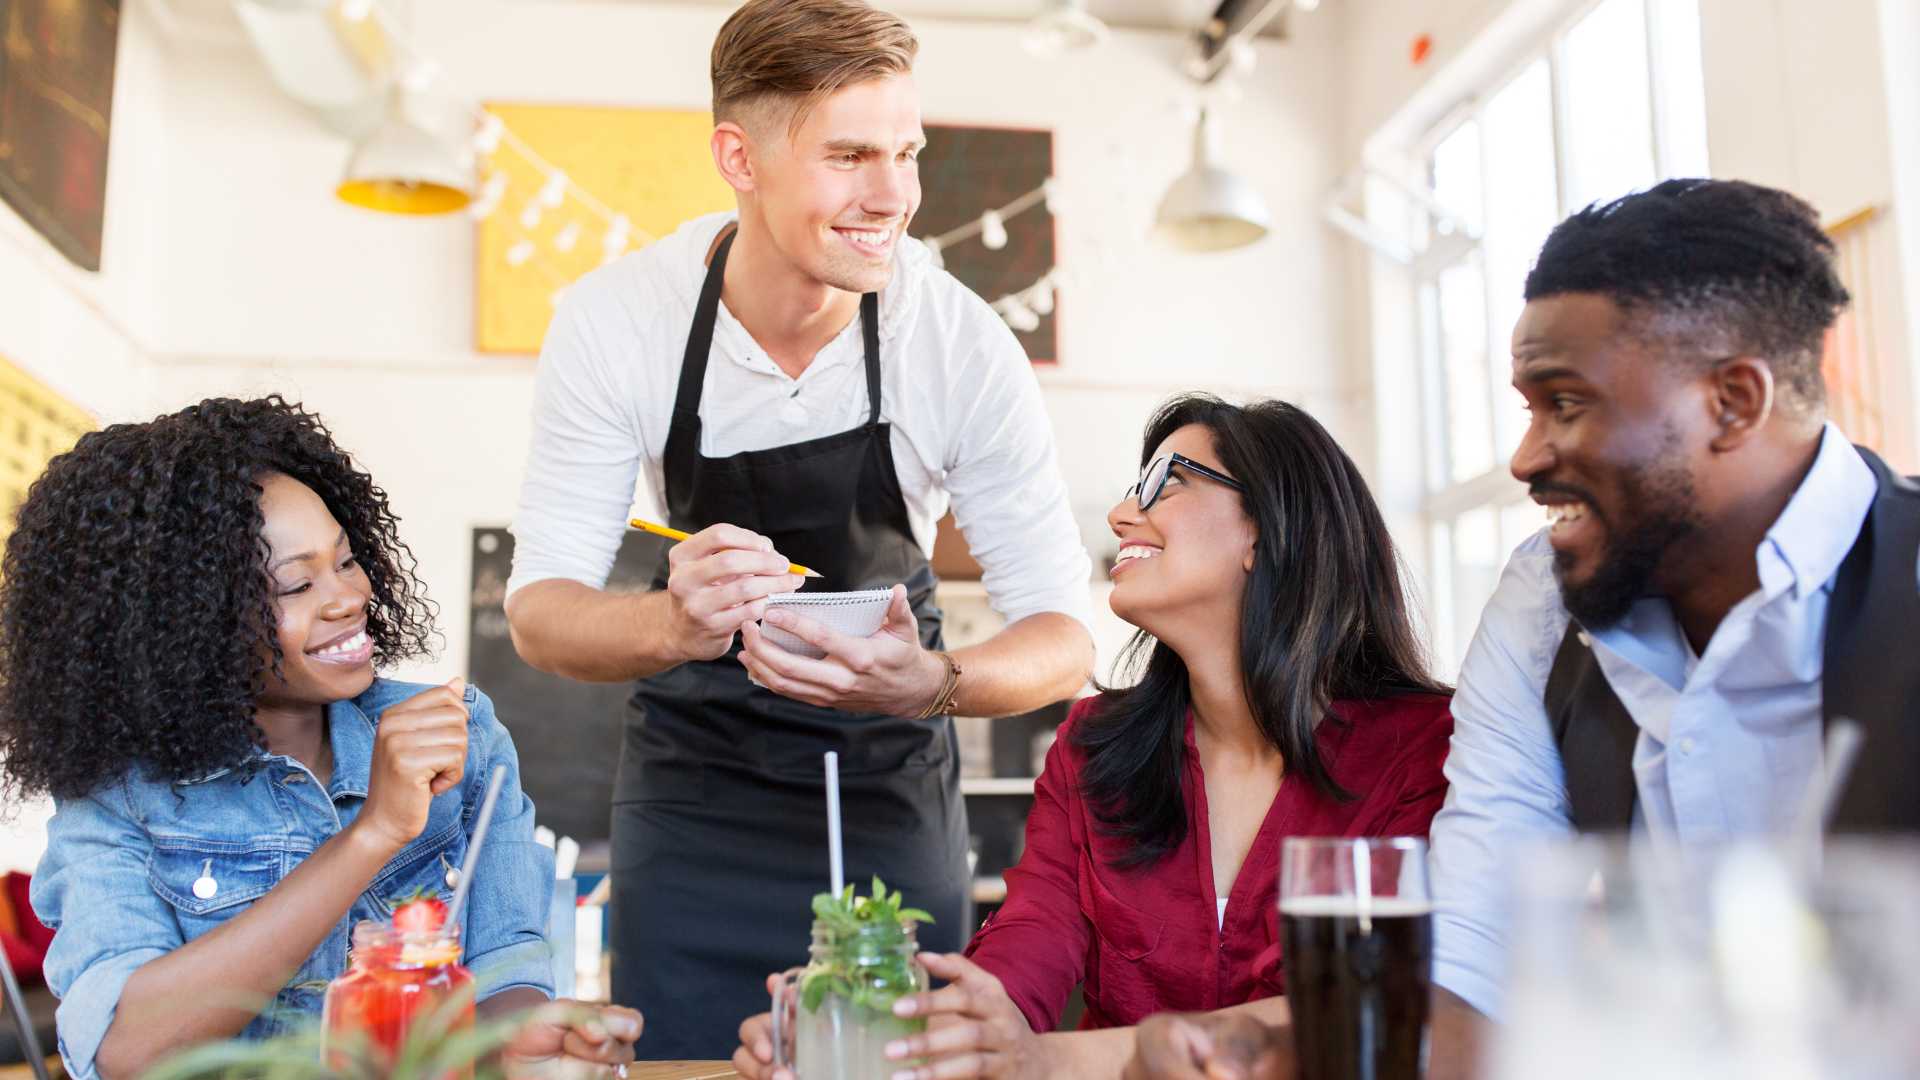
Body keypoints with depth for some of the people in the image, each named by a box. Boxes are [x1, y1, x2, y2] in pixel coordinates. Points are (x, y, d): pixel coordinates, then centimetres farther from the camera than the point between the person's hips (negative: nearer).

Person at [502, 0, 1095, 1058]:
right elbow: (538, 610, -18)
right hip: (692, 770, 1)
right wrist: (672, 625, -41)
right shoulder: (612, 321, -19)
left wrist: (934, 684, -41)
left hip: (888, 782, 0)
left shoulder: (963, 345, -22)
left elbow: (1062, 631, -18)